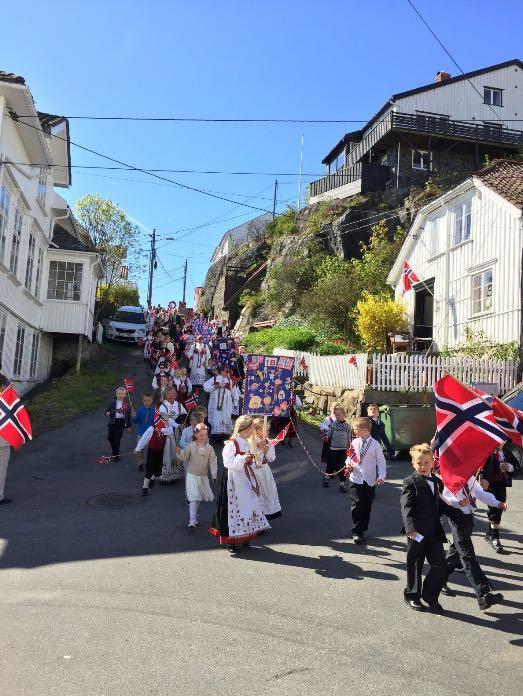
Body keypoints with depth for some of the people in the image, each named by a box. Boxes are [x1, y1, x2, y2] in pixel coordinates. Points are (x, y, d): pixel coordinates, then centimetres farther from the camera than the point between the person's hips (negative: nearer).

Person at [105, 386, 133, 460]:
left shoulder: (127, 404, -2)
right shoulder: (113, 402, -2)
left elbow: (129, 415, 2)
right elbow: (107, 410, 0)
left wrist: (128, 426, 3)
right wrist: (107, 413, -25)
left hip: (121, 422, -1)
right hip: (113, 421, 1)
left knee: (117, 438, 4)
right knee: (110, 437, -1)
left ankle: (116, 454, 19)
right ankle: (114, 449, 30)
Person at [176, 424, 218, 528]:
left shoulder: (209, 448, -4)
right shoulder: (191, 446, -8)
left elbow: (212, 462, -6)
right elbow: (185, 457, -1)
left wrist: (214, 474, -15)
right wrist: (179, 452, -21)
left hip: (204, 476, 3)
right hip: (192, 475, -3)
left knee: (199, 497, 16)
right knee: (193, 497, -12)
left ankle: (194, 513, 38)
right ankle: (192, 520, -13)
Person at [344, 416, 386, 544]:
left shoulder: (375, 444, -6)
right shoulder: (354, 443, -1)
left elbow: (381, 461, -2)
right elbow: (349, 457, 11)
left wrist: (381, 476, -12)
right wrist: (349, 465, -10)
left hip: (370, 481, 0)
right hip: (356, 479, 0)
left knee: (367, 506, 10)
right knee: (357, 505, -4)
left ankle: (362, 530, 25)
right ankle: (356, 531, 7)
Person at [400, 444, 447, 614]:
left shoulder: (437, 482, 11)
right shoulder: (410, 482, -9)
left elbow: (440, 506, 20)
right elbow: (406, 506, -19)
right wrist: (410, 528, -30)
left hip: (435, 531, 5)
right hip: (417, 533, -5)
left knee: (440, 566, 3)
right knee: (415, 566, 10)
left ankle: (430, 595, 24)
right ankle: (412, 595, 30)